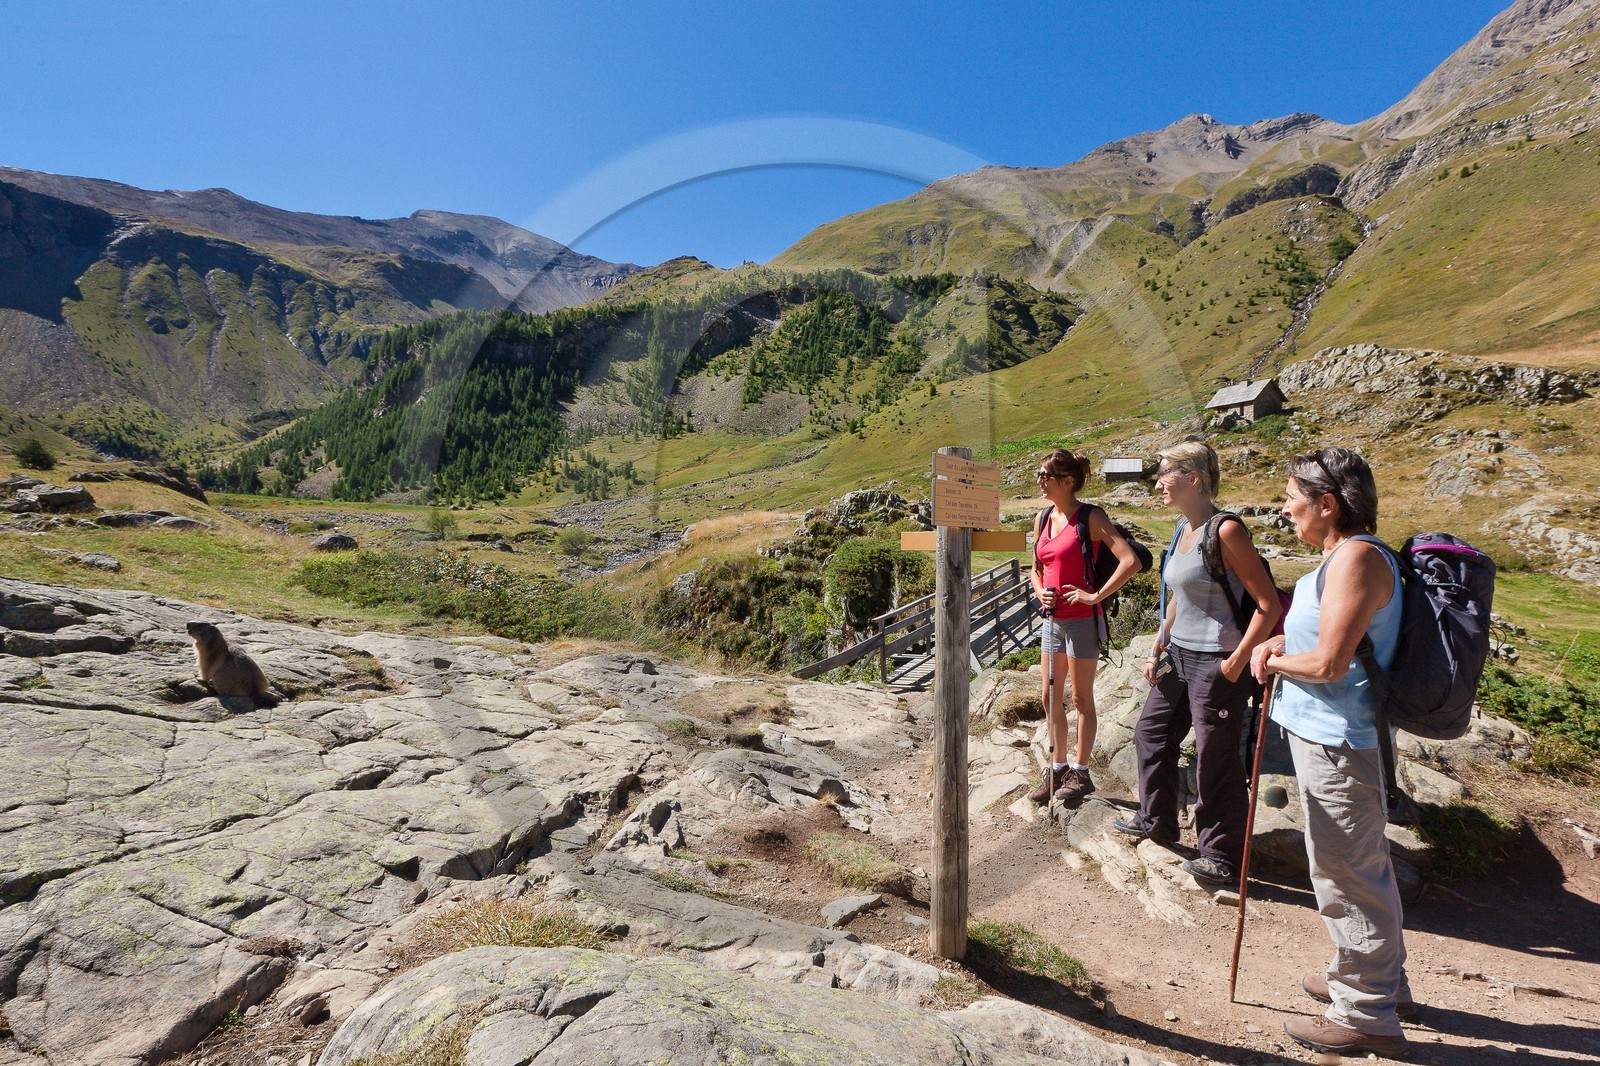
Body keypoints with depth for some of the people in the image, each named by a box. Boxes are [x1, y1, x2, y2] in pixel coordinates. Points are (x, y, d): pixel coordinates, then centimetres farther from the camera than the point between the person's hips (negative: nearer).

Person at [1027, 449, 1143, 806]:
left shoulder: (1090, 518, -13)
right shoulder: (1044, 520, 8)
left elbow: (1130, 562, -23)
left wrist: (1095, 596, -20)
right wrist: (1040, 592, -2)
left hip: (1081, 620, -7)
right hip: (1053, 619, 7)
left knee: (1081, 699, 6)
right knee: (1051, 697, 14)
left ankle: (1080, 772, 20)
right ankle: (1057, 767, 28)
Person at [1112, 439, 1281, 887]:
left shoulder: (1225, 531, -18)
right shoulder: (1182, 529, 8)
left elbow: (1269, 605, -18)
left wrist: (1237, 662, -19)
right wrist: (1157, 649, 14)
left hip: (1216, 664, -9)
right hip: (1179, 656, 9)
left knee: (1216, 761, 4)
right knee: (1151, 732, 20)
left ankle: (1222, 858, 21)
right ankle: (1156, 820, 39)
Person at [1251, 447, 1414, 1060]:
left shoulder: (1356, 558, -21)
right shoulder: (1342, 557, 12)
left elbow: (1328, 663, -26)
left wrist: (1275, 662, -8)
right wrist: (1284, 643, 6)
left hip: (1337, 744, -11)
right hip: (1333, 736, 11)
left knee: (1348, 876, 3)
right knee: (1361, 868, 24)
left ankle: (1366, 1016, 18)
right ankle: (1380, 983, 42)